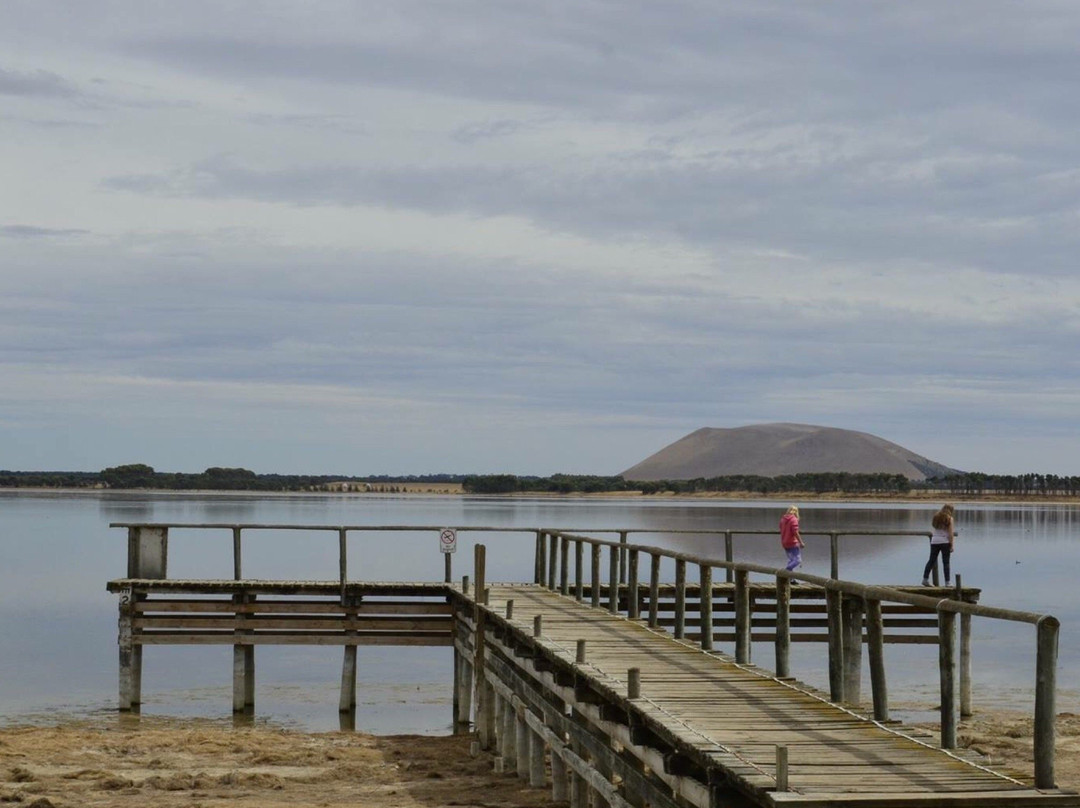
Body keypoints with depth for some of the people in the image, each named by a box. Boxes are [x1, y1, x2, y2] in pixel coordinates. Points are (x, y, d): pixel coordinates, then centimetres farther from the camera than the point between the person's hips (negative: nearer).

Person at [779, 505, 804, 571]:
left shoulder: (783, 519, 8)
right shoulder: (794, 519, -14)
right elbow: (795, 532, -20)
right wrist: (801, 542, -14)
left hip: (784, 543, 8)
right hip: (793, 543, -8)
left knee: (791, 560, 18)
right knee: (797, 560, -6)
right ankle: (786, 570, -22)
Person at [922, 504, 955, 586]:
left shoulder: (936, 517, 10)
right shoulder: (949, 519, -5)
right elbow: (950, 533, -8)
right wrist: (951, 545, -6)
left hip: (934, 541, 4)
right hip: (945, 542, -4)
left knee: (931, 561, 7)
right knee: (946, 562, -1)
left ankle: (925, 579, 3)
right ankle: (947, 582, -1)